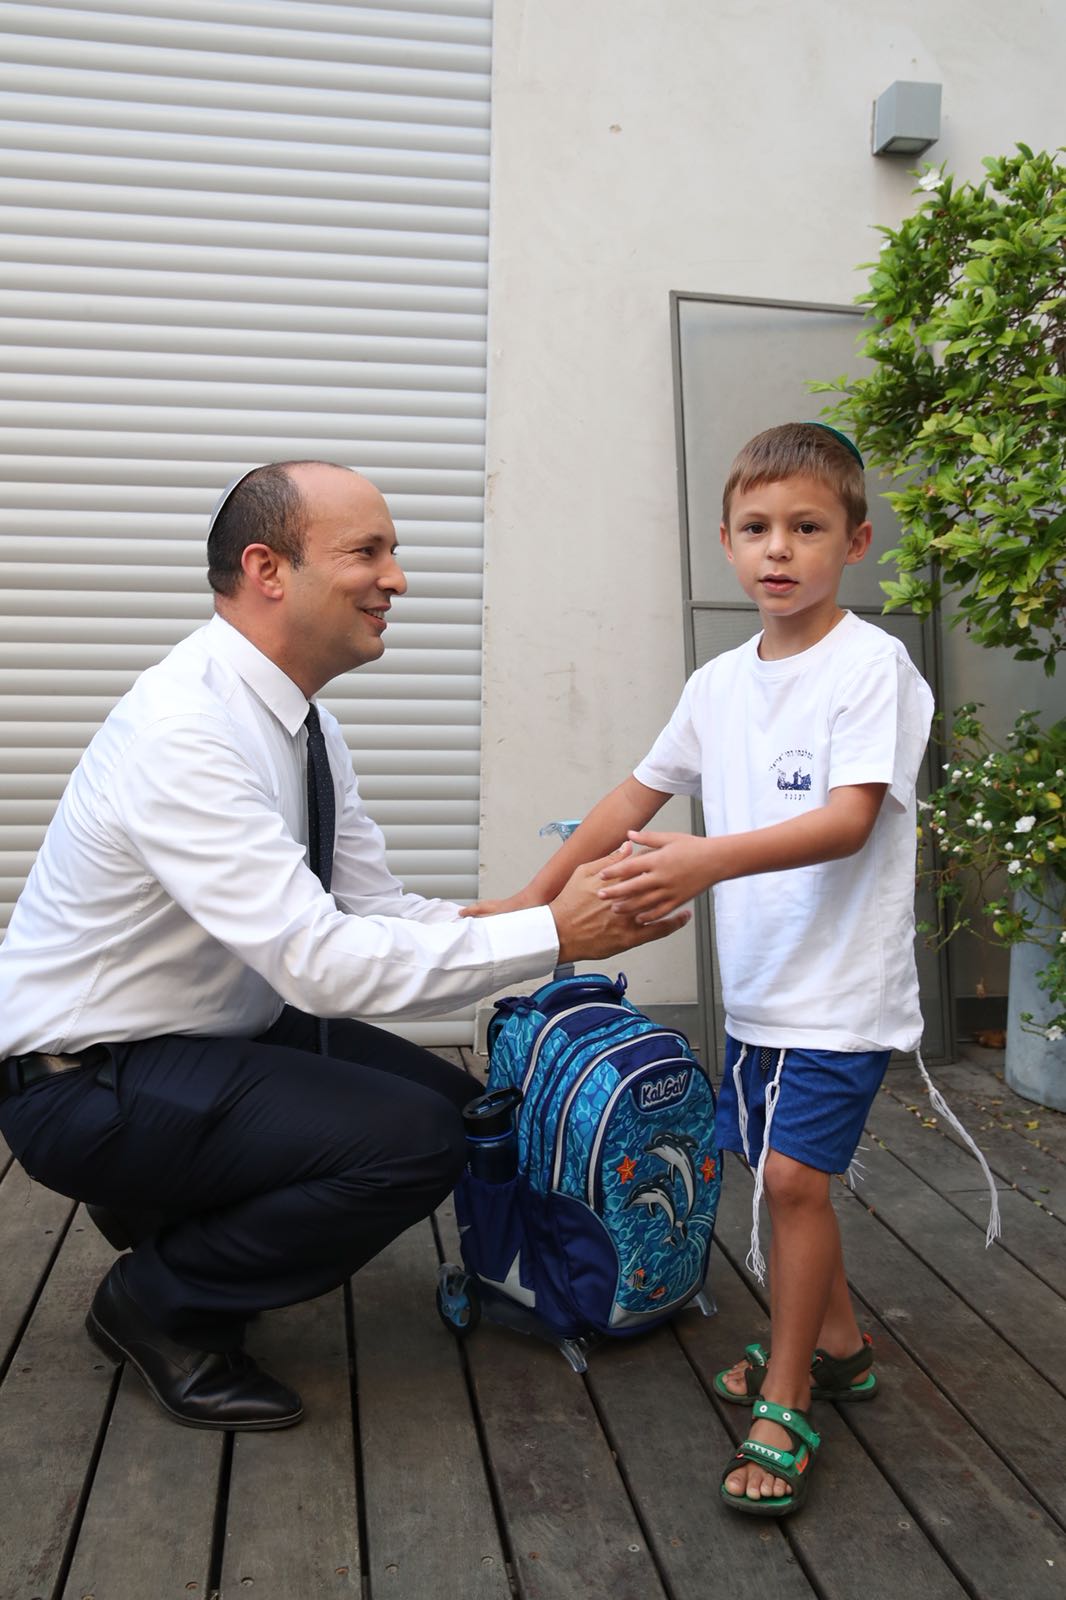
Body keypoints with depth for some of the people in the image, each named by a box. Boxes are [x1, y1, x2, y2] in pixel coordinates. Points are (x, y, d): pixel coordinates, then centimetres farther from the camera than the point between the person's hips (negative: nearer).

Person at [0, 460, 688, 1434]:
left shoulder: (301, 722, 1)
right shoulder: (185, 731, -28)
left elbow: (378, 909, 2)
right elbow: (325, 962, -34)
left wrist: (562, 914, -11)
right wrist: (552, 935, -28)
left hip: (219, 1029, 9)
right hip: (86, 1082, -9)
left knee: (460, 1104, 8)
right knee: (417, 1138, -23)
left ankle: (169, 1203, 18)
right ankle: (159, 1302, 0)